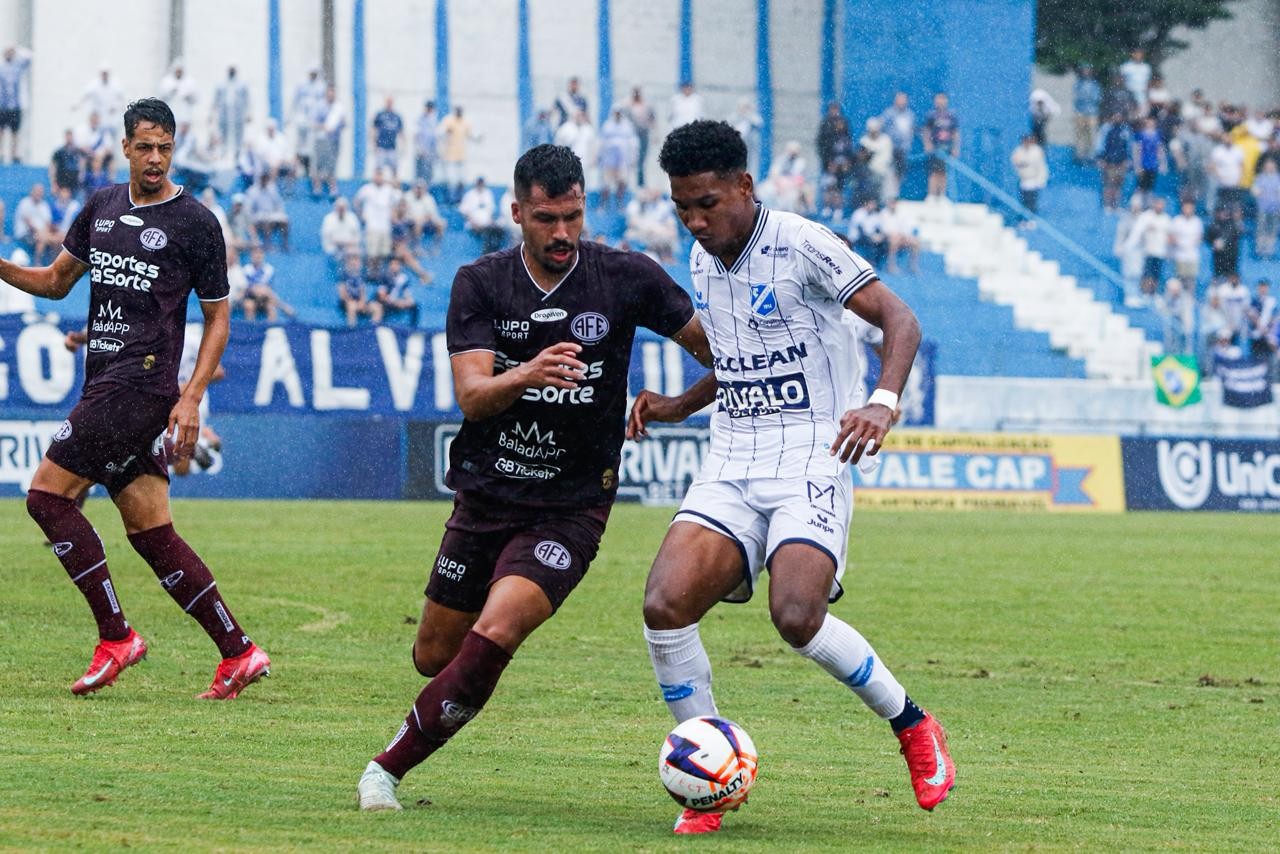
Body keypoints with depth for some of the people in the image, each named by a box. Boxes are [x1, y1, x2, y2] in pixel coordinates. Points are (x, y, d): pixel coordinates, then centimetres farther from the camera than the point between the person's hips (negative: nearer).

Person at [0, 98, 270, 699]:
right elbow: (56, 281, 23)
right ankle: (239, 653, 6)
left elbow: (217, 316, -1)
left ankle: (115, 637, -10)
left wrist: (191, 398, -10)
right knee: (150, 531, 5)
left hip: (143, 383, -7)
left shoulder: (195, 222, -4)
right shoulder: (102, 207, 14)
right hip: (105, 385, 7)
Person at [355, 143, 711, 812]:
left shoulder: (626, 277, -8)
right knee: (434, 654, 10)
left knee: (495, 635, -24)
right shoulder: (480, 284, -5)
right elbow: (471, 396, -17)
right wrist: (528, 375, -36)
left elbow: (715, 347, 3)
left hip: (570, 505, -3)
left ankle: (389, 767, -10)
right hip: (485, 496, 3)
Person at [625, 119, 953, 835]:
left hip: (810, 460, -6)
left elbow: (900, 321, -16)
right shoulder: (703, 260, 12)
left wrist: (884, 402, -33)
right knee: (665, 605, -17)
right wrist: (680, 406, 13)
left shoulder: (800, 246, -11)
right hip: (732, 464, 6)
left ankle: (912, 726, 0)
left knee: (798, 618, -26)